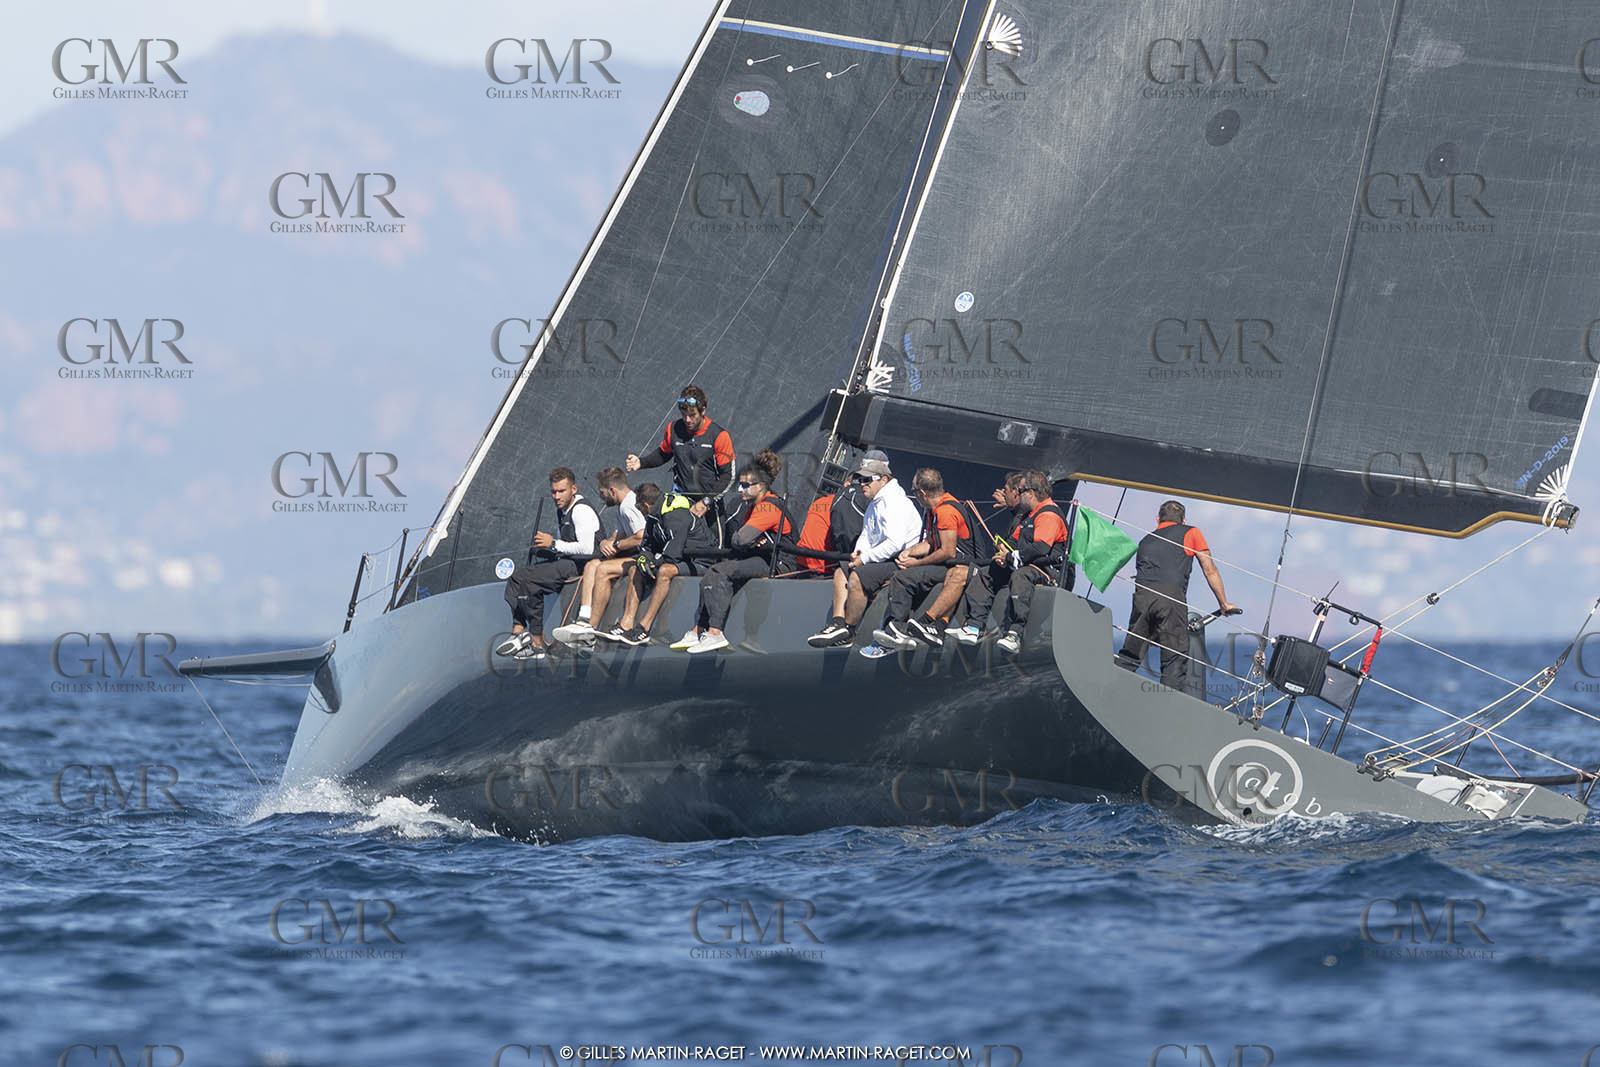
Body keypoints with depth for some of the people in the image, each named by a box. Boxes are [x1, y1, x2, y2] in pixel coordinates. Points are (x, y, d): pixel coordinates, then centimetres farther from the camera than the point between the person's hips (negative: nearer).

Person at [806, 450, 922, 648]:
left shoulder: (895, 503, -18)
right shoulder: (875, 503, 16)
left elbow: (894, 544, -27)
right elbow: (867, 535, 22)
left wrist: (865, 559, -20)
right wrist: (859, 552, -1)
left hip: (901, 562, -11)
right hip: (884, 562, 11)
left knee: (857, 577, -26)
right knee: (841, 573, 10)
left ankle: (848, 631, -15)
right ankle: (838, 624, -3)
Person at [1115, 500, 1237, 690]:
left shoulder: (1145, 541, 31)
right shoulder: (1190, 533, 21)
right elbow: (1210, 571, 20)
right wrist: (1224, 605, 28)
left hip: (1142, 596, 4)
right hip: (1171, 595, -4)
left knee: (1128, 658, 10)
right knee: (1175, 660, -3)